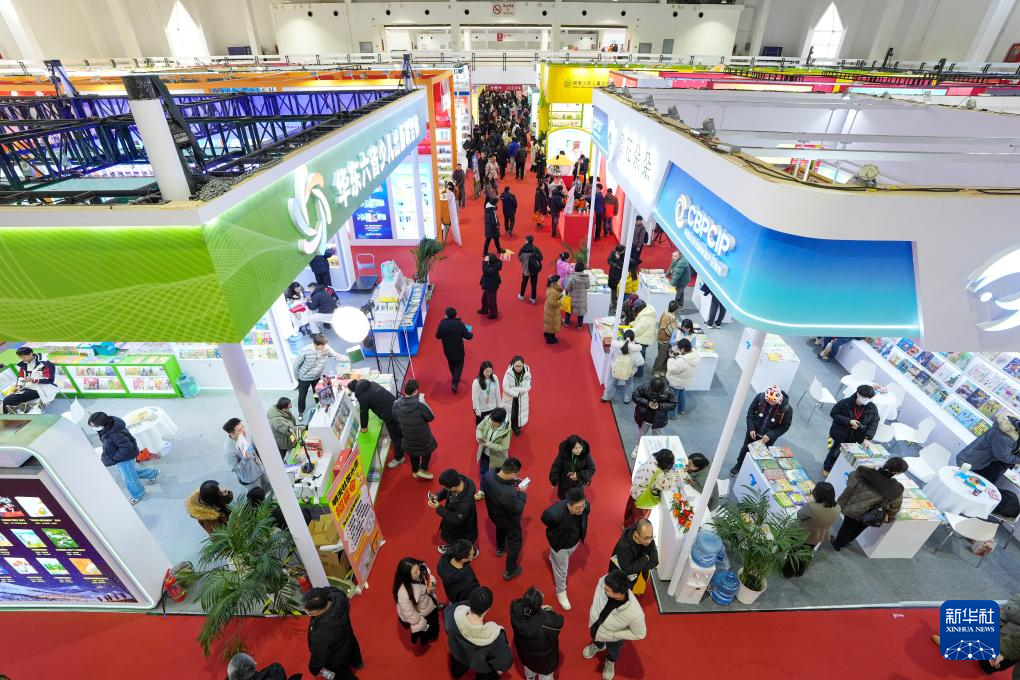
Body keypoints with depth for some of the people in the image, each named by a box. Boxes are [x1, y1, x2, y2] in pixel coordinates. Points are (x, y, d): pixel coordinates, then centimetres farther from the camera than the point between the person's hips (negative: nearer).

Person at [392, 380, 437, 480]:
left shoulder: (396, 404, -19)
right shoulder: (420, 404, -33)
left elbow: (396, 420, -3)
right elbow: (431, 417, -19)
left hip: (407, 436, 4)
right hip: (422, 436, -4)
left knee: (412, 451, 31)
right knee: (428, 448, 27)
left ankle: (415, 471, 48)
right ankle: (423, 469, 26)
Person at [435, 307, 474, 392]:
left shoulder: (442, 324, -16)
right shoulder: (460, 324, -18)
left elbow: (437, 336, -7)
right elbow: (468, 336, -15)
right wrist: (470, 333, 8)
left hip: (447, 349, 2)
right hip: (458, 350, -2)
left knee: (451, 364, 26)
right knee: (459, 365, 12)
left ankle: (454, 378, 48)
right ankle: (455, 383, -3)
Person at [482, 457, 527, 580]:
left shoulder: (489, 473, -29)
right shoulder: (508, 494, -48)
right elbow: (518, 510, -28)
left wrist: (513, 481, -12)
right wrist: (522, 493, -15)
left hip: (494, 514, 7)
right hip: (508, 520, -6)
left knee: (500, 528, 39)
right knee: (515, 542, 24)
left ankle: (500, 549, 68)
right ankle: (510, 571, 43)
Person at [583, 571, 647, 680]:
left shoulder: (635, 614, -46)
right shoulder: (604, 582, -39)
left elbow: (640, 634, -24)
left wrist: (614, 635, -22)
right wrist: (594, 609, -9)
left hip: (613, 638, -2)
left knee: (613, 651, 34)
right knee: (595, 637, 37)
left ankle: (610, 662, 68)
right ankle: (599, 646, 72)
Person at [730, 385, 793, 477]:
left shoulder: (787, 409, -26)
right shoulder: (760, 397, -23)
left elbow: (785, 426, -13)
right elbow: (751, 411, -8)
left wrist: (770, 435, -21)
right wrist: (751, 428, -13)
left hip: (768, 437, -1)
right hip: (754, 432, 2)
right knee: (745, 449, 20)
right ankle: (738, 466, 43)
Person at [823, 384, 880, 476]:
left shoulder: (872, 408, -11)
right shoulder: (845, 403, -20)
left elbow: (874, 424, -10)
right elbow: (834, 414, -12)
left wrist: (867, 438, -21)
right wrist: (849, 421, -26)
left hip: (857, 437, 2)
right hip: (841, 434, -2)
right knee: (835, 452, 14)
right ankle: (827, 468, 36)